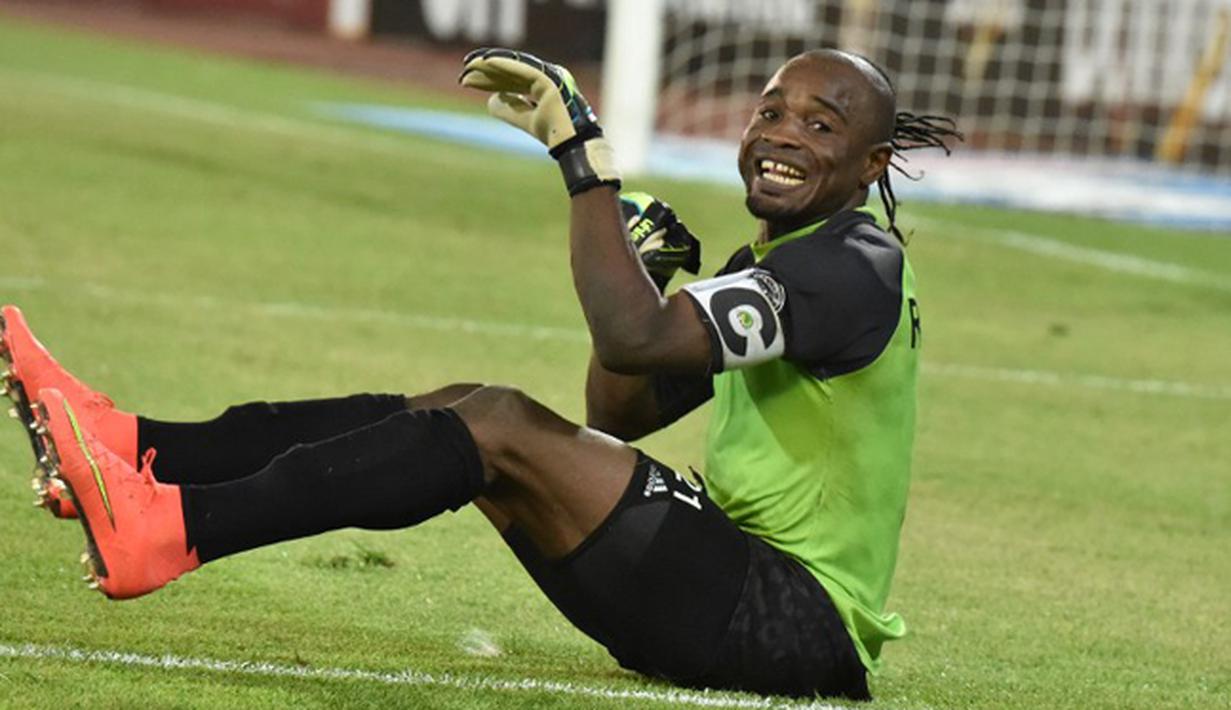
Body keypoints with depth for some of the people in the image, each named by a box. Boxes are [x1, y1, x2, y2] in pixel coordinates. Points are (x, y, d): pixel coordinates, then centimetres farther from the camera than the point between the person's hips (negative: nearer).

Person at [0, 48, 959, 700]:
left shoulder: (855, 267, -14)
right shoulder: (773, 263, 18)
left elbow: (633, 340, -28)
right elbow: (619, 414, 22)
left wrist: (583, 150, -25)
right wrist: (640, 273, 6)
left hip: (799, 622, -9)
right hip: (740, 572, 9)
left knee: (498, 427, -20)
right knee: (457, 409, 1)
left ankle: (164, 531, -28)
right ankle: (129, 452, -6)